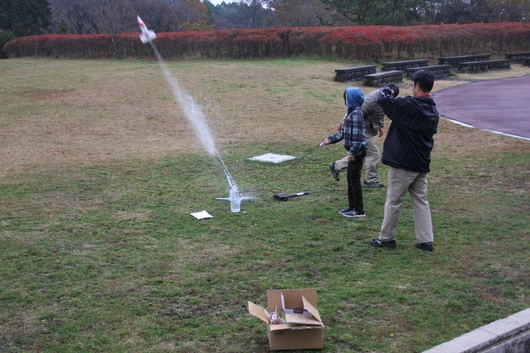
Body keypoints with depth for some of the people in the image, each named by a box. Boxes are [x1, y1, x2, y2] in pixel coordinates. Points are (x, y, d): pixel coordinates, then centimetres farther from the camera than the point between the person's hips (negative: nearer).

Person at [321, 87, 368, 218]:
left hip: (357, 152, -10)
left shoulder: (356, 113, -17)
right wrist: (330, 140, 19)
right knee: (350, 179, 16)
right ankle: (352, 206, 26)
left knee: (355, 180, -3)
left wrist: (352, 152, -24)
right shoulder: (351, 112, 14)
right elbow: (344, 132, 21)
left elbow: (357, 135, -22)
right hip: (354, 151, 10)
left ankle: (359, 210, 4)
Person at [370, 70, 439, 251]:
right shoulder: (433, 110, 7)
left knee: (393, 201, 4)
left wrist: (387, 90, 10)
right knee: (420, 201, 13)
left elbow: (382, 98, -13)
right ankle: (426, 240, 13)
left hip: (403, 163, -7)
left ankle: (386, 238, 14)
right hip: (422, 163, 7)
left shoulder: (409, 105, -18)